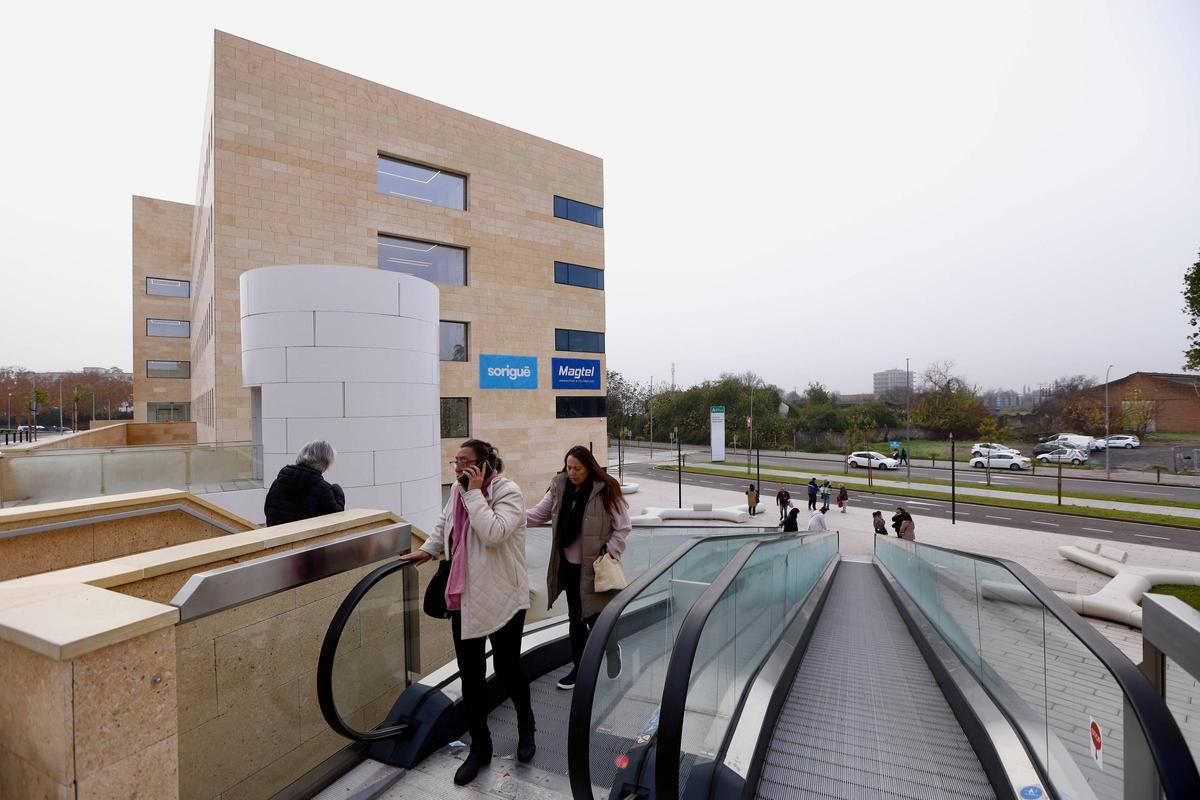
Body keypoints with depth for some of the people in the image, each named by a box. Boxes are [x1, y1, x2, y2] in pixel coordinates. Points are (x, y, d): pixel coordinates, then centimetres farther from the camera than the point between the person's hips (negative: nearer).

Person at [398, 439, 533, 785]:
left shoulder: (508, 492, -19)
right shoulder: (458, 489, 2)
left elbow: (493, 532, -34)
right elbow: (444, 522, 22)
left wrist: (475, 492, -28)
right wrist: (427, 549, 16)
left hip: (502, 598, -6)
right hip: (464, 597, 6)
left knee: (506, 667, 8)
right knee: (470, 673, 13)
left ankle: (526, 727, 39)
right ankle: (480, 746, 33)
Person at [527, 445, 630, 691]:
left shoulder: (606, 491, -15)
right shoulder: (559, 487, -2)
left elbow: (623, 528, -9)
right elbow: (540, 513, 4)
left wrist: (608, 554, -14)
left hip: (594, 567, -5)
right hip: (569, 565, 5)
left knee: (592, 617, 1)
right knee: (575, 618, 15)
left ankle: (611, 646, 35)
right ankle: (578, 667, 34)